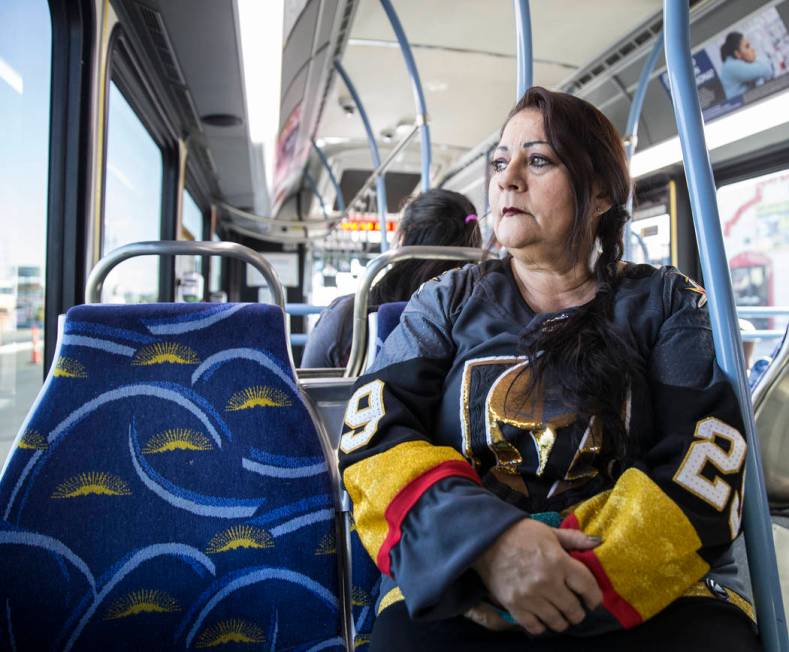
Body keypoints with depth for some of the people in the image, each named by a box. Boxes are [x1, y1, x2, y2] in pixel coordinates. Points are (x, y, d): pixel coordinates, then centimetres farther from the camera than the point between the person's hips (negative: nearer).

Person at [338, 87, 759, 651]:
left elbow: (703, 465, -1)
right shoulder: (449, 301, 12)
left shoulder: (668, 305, 10)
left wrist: (585, 577, -14)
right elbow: (374, 430, -1)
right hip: (461, 592, 0)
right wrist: (488, 542, -17)